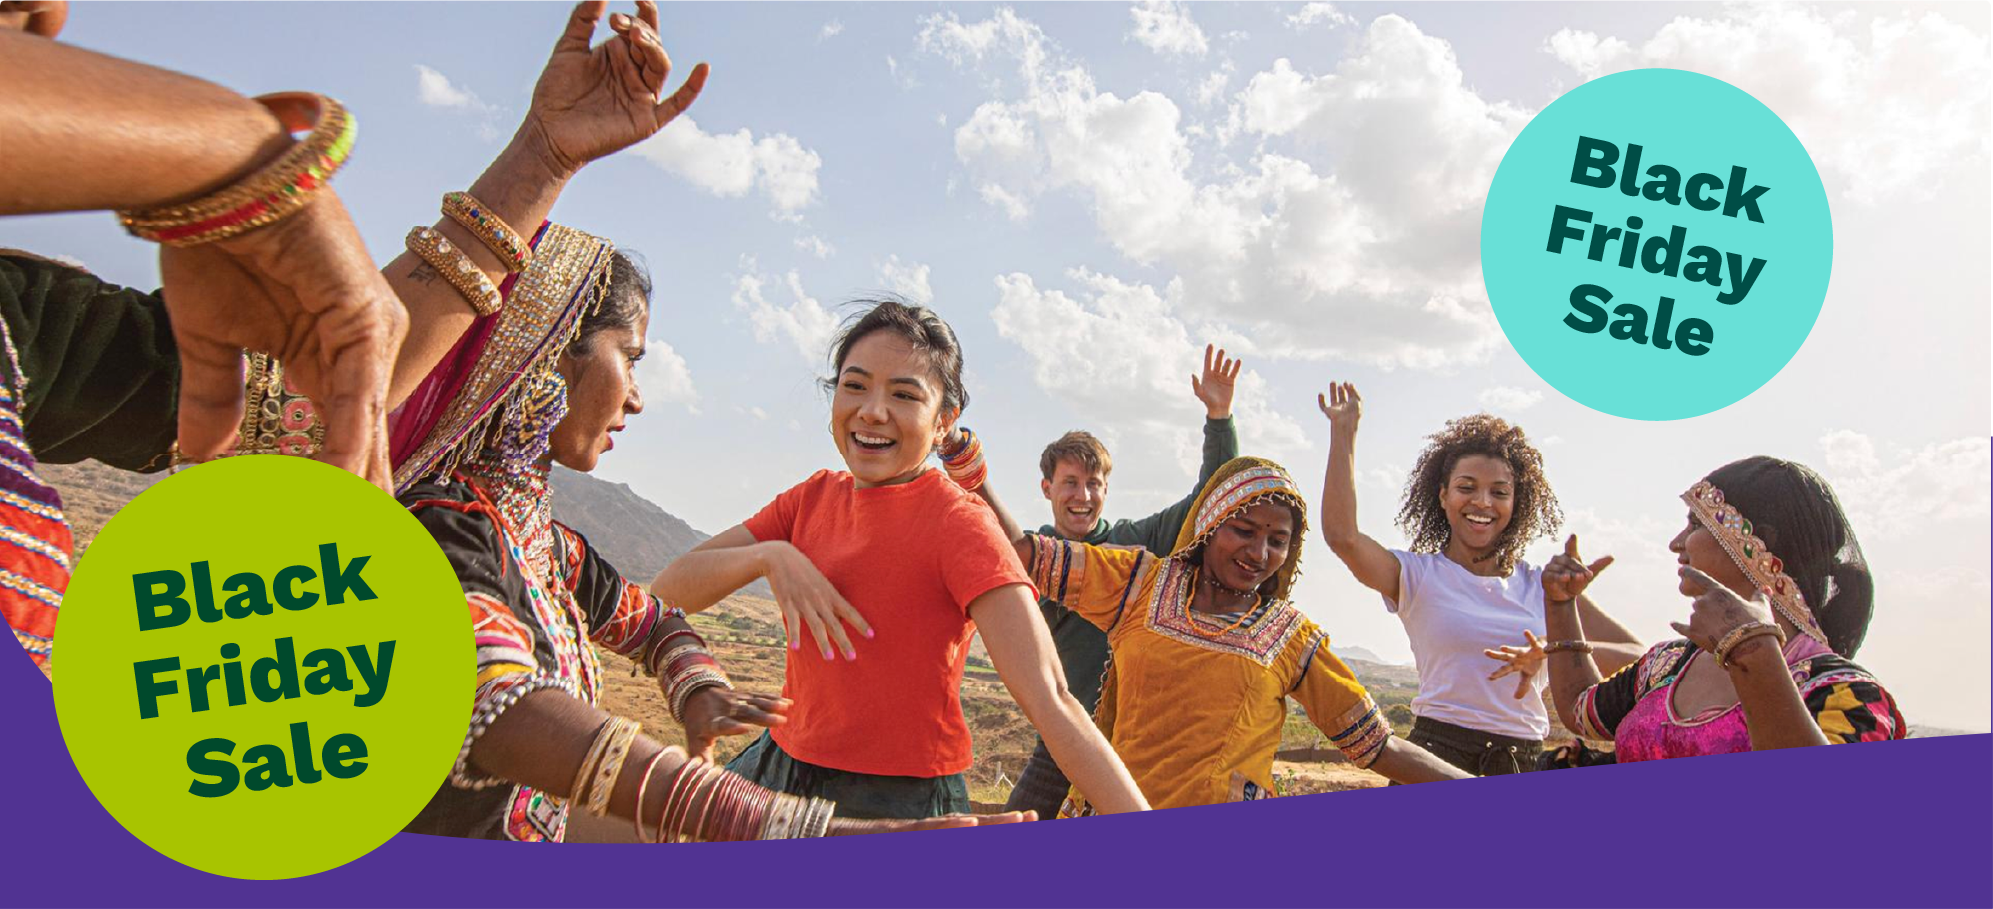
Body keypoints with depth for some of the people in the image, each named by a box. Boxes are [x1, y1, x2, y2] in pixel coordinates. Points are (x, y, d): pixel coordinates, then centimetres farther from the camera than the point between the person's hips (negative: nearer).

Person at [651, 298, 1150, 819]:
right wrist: (768, 554, -22)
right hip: (782, 763, 6)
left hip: (899, 801, -6)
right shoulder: (815, 497, 0)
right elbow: (669, 590, -3)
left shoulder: (960, 525, -19)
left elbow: (1050, 702, -28)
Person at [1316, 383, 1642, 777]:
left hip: (1526, 763, 3)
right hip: (1437, 755, -2)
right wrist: (1344, 430, -13)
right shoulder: (1417, 574, 3)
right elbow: (1341, 535, -16)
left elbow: (1634, 653, 6)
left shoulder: (1542, 585, 12)